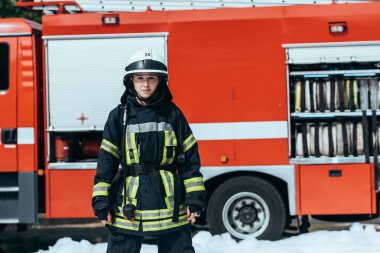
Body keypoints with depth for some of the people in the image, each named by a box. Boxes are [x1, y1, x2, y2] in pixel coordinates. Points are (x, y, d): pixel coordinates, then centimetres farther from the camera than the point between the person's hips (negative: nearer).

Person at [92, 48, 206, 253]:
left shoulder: (172, 114, 3)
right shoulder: (119, 116, 2)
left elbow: (190, 157, 5)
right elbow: (106, 160, 3)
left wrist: (194, 197, 0)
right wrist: (101, 201, -2)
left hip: (170, 205, 0)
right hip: (128, 208, 0)